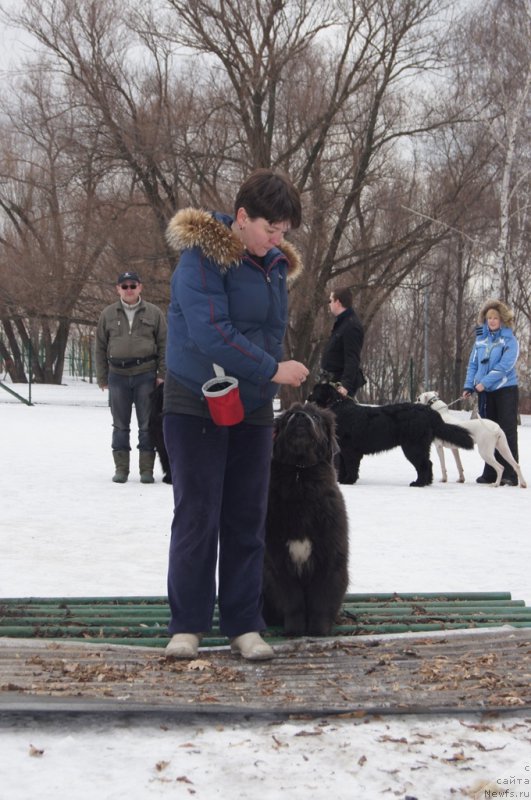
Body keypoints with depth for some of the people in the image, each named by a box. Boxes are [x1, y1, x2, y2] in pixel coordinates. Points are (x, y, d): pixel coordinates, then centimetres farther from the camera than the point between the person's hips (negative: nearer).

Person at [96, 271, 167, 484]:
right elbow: (101, 348, 10)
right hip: (118, 375, 1)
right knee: (120, 425, 7)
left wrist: (162, 374, -2)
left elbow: (163, 345, 5)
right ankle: (121, 468, 13)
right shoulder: (108, 314, 8)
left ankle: (147, 469, 8)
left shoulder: (154, 313, 4)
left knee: (147, 425, 1)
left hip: (146, 374, -1)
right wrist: (102, 377, 5)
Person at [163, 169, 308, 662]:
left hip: (252, 412, 6)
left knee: (246, 520, 5)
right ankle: (187, 625, 7)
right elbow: (210, 333, -25)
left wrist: (266, 395, 11)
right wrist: (273, 370, -20)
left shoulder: (276, 265, 8)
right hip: (195, 407, -5)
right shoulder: (201, 258, -15)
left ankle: (244, 625, 11)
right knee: (197, 515, -3)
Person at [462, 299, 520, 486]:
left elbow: (505, 365, -17)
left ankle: (510, 475, -6)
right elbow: (473, 364, 12)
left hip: (505, 390, -5)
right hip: (485, 393, 5)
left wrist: (484, 382, -22)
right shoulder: (481, 338, 9)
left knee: (507, 432, -6)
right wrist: (469, 386, 0)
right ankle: (490, 473, 13)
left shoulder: (509, 339, -7)